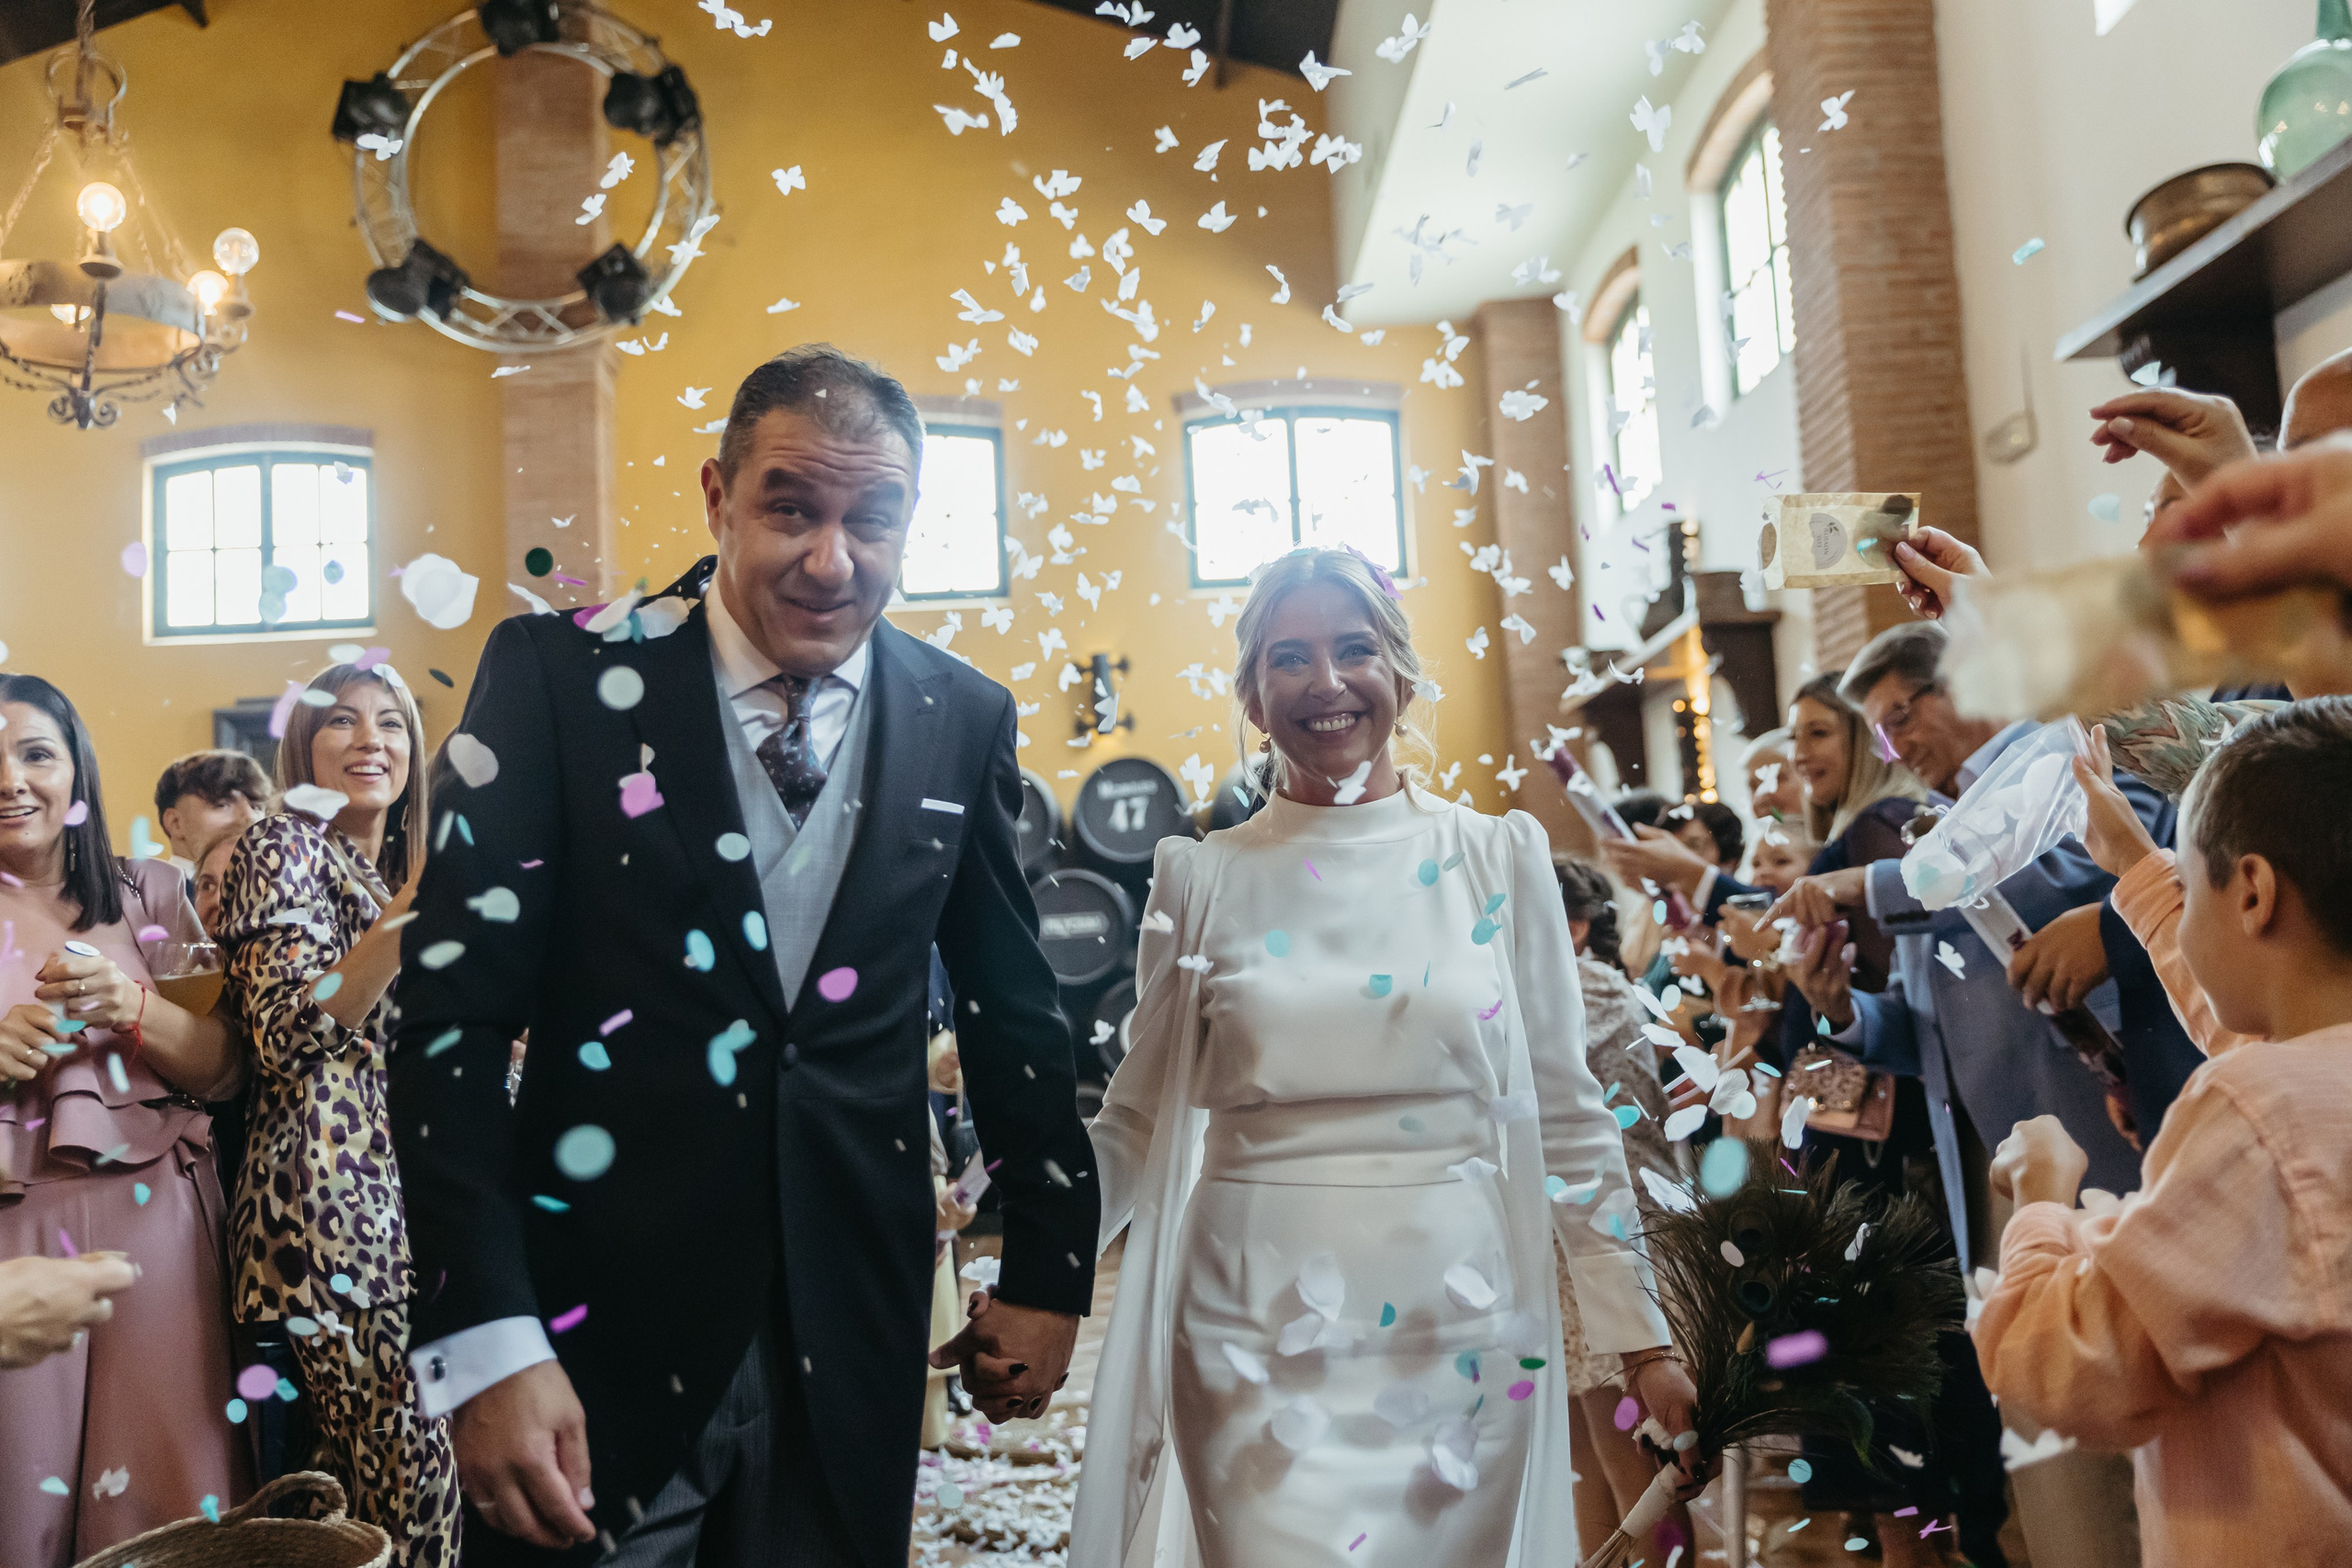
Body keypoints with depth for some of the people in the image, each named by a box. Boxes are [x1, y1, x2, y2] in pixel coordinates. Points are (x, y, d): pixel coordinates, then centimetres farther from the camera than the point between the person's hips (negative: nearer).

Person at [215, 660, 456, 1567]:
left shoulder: (402, 862, 19)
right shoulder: (283, 846, -4)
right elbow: (285, 1034, -16)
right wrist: (409, 914, -25)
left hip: (407, 1183, 8)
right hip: (331, 1193, -8)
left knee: (367, 1458, 10)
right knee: (409, 1455, -9)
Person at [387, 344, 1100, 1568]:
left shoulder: (963, 720, 1)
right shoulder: (557, 675, -9)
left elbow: (1011, 1006, 9)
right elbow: (453, 1011, -12)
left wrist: (1048, 1266, 12)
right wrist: (486, 1339, -18)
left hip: (852, 1335, 3)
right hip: (601, 1328, -2)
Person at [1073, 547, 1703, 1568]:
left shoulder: (1498, 858, 1)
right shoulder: (1202, 879, 0)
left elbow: (1568, 1114, 4)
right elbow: (1141, 1119, 4)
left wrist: (1644, 1341, 4)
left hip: (1462, 1333, 1)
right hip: (1260, 1344, -1)